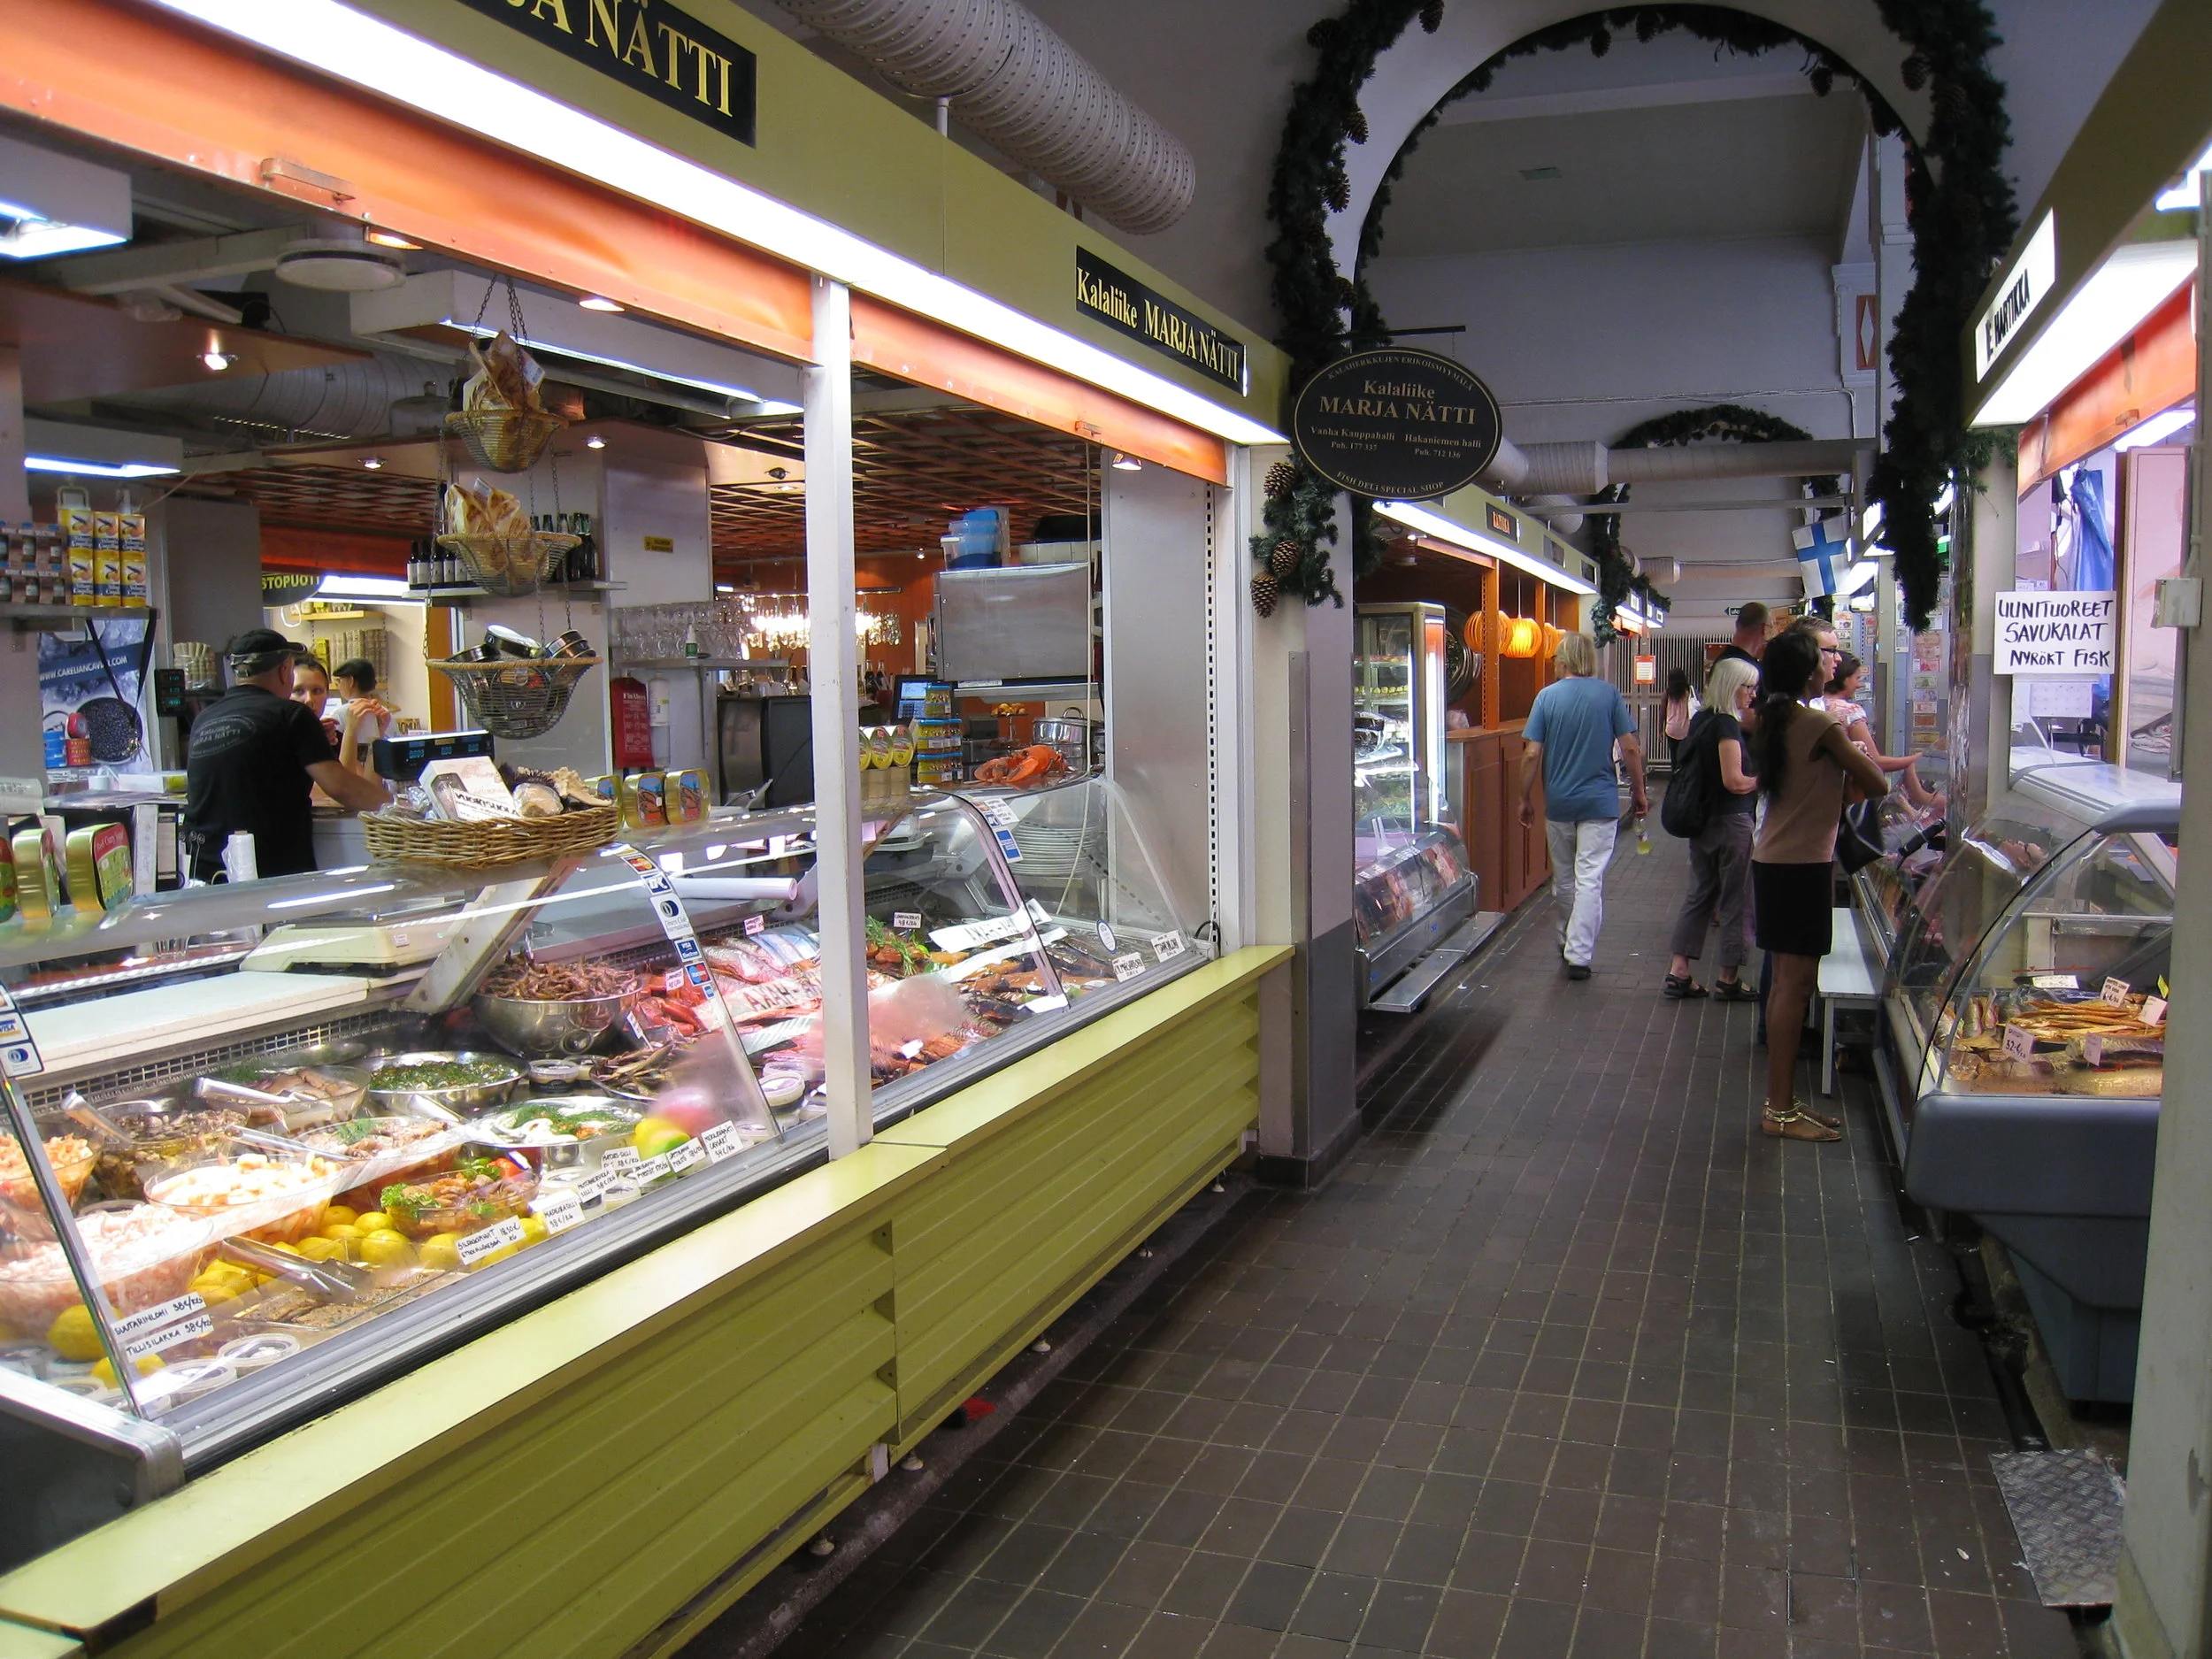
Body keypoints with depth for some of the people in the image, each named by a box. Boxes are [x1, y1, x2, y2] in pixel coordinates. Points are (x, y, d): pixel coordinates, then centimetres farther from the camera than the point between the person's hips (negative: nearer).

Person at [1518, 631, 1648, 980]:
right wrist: (1639, 791, 9)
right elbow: (1630, 748, -4)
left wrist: (1525, 798, 4)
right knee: (1590, 880, -2)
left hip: (1559, 803, 1)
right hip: (1600, 801, -1)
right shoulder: (1609, 695, -3)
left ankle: (1569, 942, 32)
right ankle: (1579, 955, -6)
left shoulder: (1547, 696, -3)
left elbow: (1532, 754, -6)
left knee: (1563, 878, 16)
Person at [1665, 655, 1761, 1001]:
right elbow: (1734, 781, -22)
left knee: (1699, 895, 13)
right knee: (1736, 900, 3)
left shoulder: (1703, 720, 9)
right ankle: (1728, 980, 11)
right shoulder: (1727, 725, -17)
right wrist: (1764, 780, -6)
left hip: (1703, 820, 9)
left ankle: (1678, 972, 12)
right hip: (1731, 822, -9)